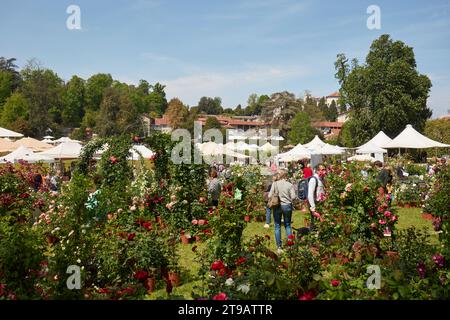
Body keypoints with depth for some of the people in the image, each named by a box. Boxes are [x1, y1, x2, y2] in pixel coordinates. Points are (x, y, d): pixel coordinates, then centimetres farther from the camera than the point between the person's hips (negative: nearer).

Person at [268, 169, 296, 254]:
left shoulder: (275, 183, -6)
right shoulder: (290, 185, -5)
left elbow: (270, 196, -8)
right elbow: (293, 197, -9)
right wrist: (288, 200, 10)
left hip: (277, 206, -1)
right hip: (287, 206, 1)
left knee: (277, 226, 8)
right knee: (287, 225, 15)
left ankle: (279, 247, 9)